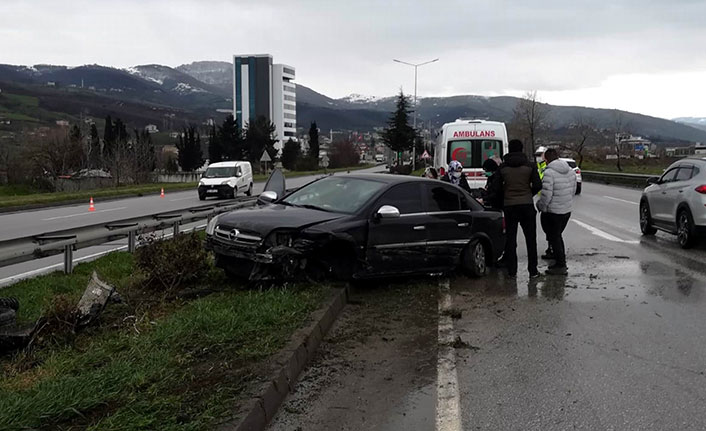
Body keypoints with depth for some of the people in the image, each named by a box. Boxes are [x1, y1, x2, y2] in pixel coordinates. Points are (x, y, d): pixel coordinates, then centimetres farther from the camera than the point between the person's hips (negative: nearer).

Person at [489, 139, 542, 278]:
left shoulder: (502, 167, -1)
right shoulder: (530, 165, -2)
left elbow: (496, 188, -1)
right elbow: (537, 186, -5)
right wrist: (529, 195, 13)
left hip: (509, 205, 0)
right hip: (527, 204, 0)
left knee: (510, 238, 8)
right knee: (531, 238, 8)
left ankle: (512, 270, 7)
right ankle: (533, 270, 8)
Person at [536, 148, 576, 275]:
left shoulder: (549, 173, -19)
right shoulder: (571, 171, 6)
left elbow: (546, 195, -21)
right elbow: (573, 191, 13)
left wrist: (540, 206, -5)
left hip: (552, 212, -8)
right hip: (567, 211, 8)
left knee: (554, 238, 3)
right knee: (557, 236, 22)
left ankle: (560, 266, 6)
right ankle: (561, 263, 29)